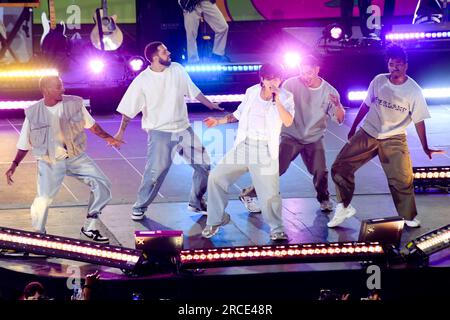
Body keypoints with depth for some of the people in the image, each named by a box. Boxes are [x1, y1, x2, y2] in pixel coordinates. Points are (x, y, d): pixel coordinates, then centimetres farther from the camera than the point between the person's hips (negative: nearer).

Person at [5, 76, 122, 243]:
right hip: (50, 162, -2)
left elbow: (91, 125, 8)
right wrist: (14, 164, -4)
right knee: (43, 199, -17)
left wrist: (107, 137, -2)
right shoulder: (33, 113, -8)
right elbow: (24, 143, 3)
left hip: (76, 157, 3)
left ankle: (90, 228, 8)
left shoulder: (74, 103, -6)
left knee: (102, 185, -7)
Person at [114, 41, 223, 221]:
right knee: (156, 169, -17)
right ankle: (140, 207, 1)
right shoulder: (142, 81, -9)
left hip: (183, 128, 5)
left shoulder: (177, 70, 0)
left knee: (203, 164, 4)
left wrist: (211, 105, 20)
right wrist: (121, 132, -7)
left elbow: (193, 91, 13)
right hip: (159, 131, -5)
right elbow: (129, 108, -4)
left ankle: (196, 203, 21)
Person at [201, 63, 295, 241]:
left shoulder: (285, 97, -5)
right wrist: (218, 121, 14)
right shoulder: (252, 92, 7)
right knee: (216, 177, -1)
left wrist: (277, 99, -28)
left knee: (270, 192, -9)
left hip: (266, 151, -4)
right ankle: (216, 220, 15)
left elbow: (288, 122, -21)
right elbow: (239, 114, 22)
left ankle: (277, 230, 13)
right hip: (243, 145, 4)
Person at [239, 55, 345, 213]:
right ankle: (248, 194, 4)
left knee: (320, 171, -8)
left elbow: (340, 119, -7)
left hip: (314, 139, 2)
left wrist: (338, 105, -27)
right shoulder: (291, 84, -13)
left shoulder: (329, 91, -7)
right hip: (291, 136, -2)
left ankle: (324, 199, 21)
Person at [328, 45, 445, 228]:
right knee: (340, 168, -4)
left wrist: (425, 148, -9)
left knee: (403, 180, -9)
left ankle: (409, 218, 11)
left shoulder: (414, 91, -11)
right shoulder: (379, 81, -4)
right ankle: (343, 208, 11)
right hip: (367, 134, 2)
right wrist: (353, 129, 14)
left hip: (394, 139, -2)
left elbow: (419, 121, -6)